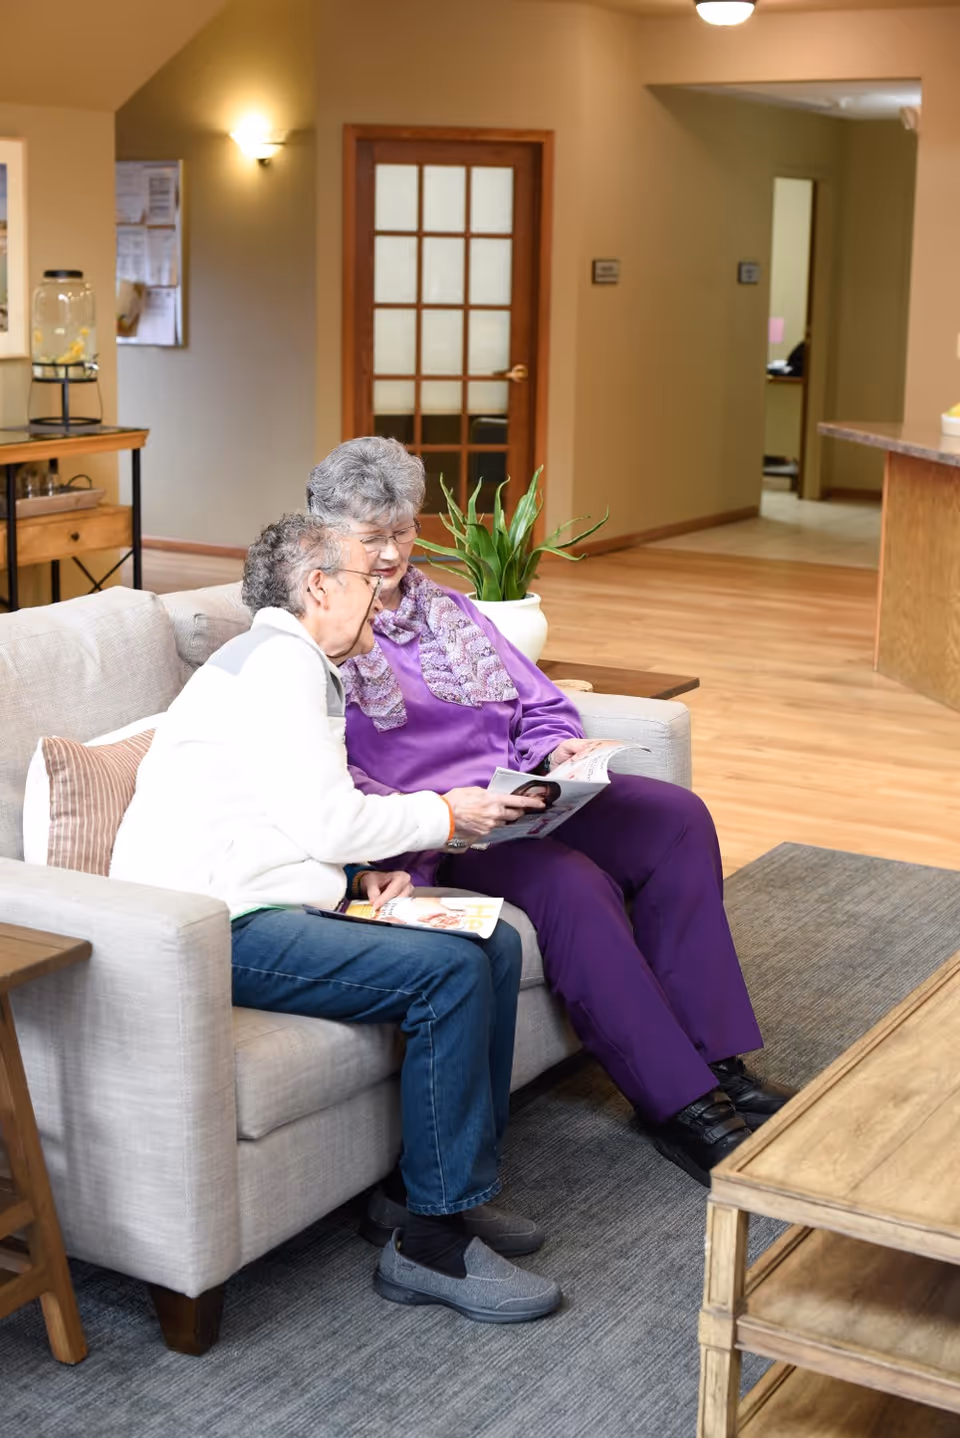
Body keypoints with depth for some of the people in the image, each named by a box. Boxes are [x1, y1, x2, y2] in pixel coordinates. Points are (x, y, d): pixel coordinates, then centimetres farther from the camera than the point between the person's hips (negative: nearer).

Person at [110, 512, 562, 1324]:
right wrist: (444, 816, -4)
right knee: (452, 972, -23)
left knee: (494, 946, 1)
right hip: (212, 926, -10)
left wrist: (367, 875, 4)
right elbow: (329, 821, -19)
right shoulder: (278, 660, -11)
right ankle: (433, 1242, -15)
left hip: (260, 905, 10)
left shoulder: (300, 668, 22)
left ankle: (442, 1185, 9)